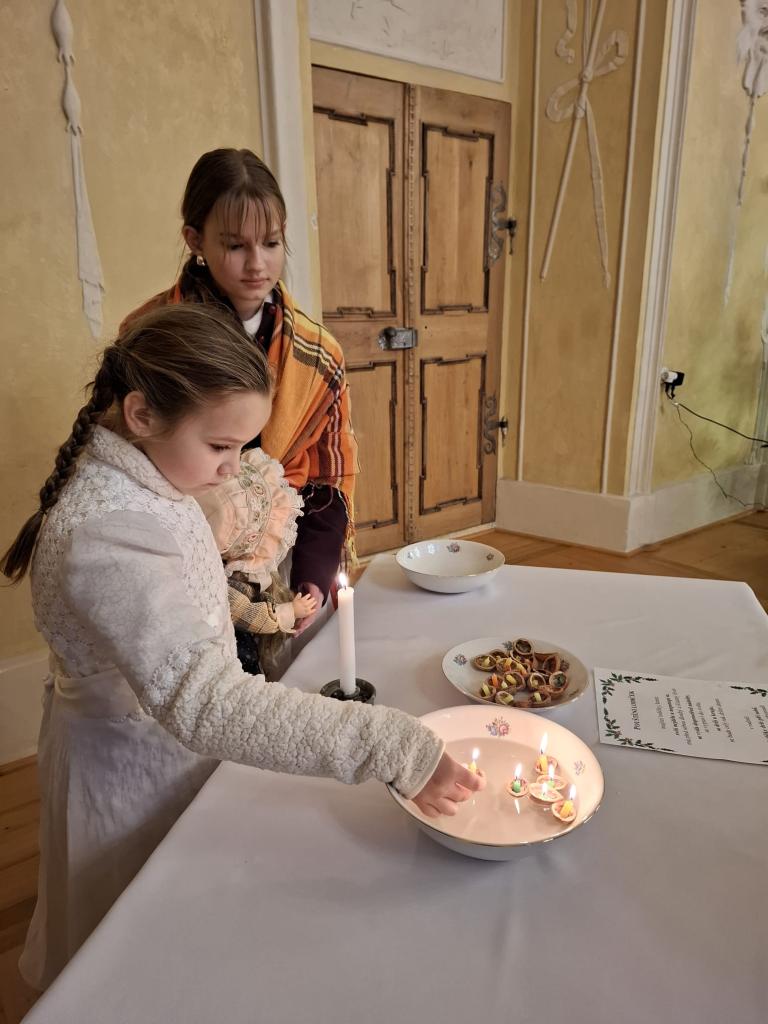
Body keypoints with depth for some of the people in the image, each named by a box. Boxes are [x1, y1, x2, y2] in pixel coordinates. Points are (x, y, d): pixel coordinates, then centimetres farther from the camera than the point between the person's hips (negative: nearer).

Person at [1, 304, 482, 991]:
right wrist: (394, 748, -46)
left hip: (176, 747, 8)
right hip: (134, 774, -8)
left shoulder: (146, 478, -6)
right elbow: (206, 704, -45)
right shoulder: (105, 536, -37)